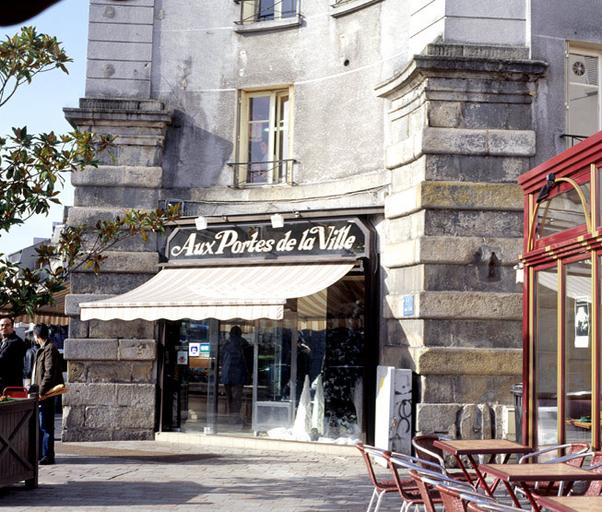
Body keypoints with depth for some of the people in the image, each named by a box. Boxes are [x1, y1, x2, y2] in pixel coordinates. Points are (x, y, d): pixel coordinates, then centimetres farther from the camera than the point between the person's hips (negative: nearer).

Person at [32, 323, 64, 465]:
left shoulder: (50, 349, -13)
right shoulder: (43, 349, 18)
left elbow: (50, 373, -20)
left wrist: (41, 391, -22)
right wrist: (37, 390, 19)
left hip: (46, 394, -10)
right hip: (41, 393, 10)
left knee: (45, 426, -6)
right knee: (38, 425, 15)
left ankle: (48, 456, -2)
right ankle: (39, 454, 23)